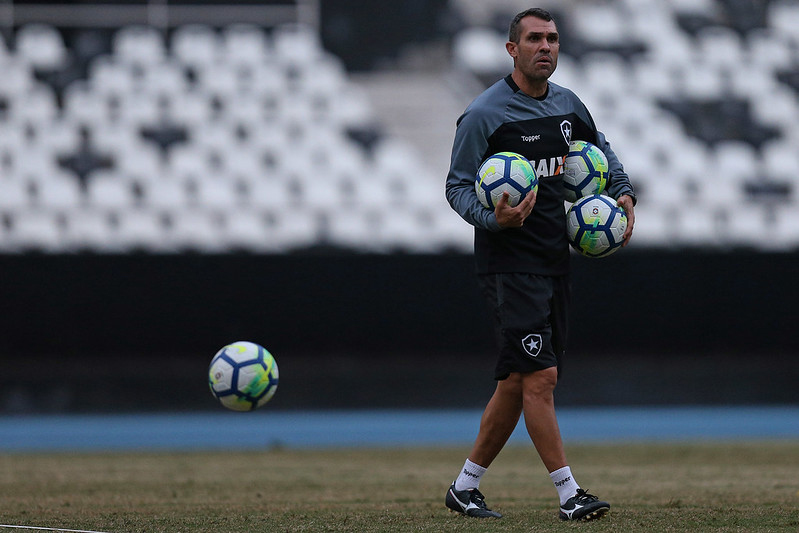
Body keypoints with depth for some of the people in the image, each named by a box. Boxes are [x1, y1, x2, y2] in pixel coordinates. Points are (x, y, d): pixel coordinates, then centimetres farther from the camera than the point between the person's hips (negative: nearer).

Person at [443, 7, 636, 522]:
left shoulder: (568, 105, 11)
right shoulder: (484, 114, -9)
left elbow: (600, 148, 31)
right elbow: (457, 186, -8)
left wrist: (624, 192, 15)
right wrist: (494, 218, -26)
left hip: (555, 261, 7)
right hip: (510, 262, -7)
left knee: (518, 382, 9)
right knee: (540, 375, -14)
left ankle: (465, 486, 19)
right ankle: (569, 495, -11)